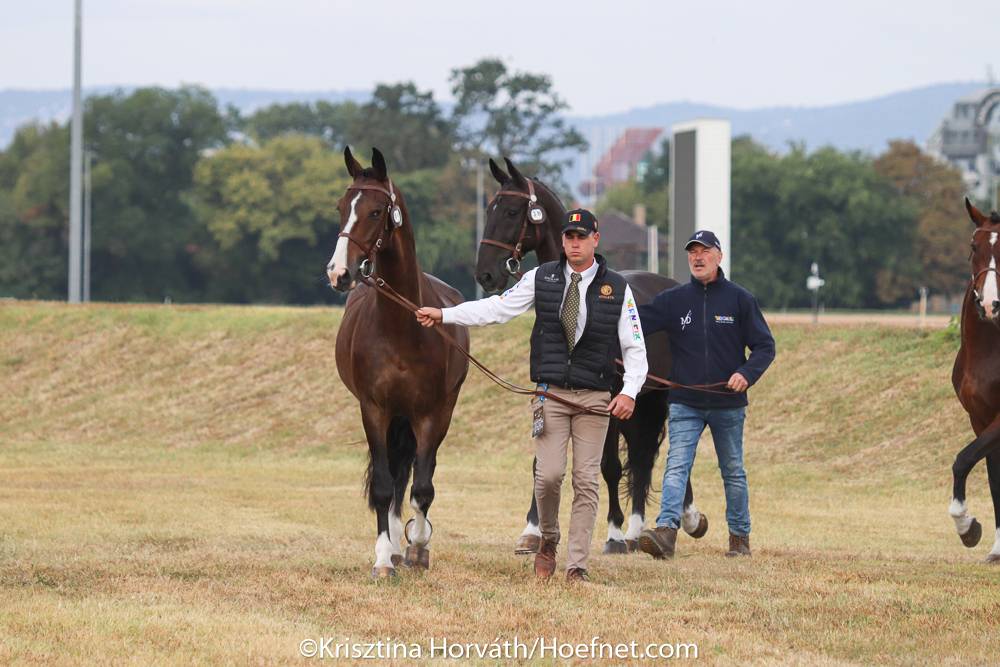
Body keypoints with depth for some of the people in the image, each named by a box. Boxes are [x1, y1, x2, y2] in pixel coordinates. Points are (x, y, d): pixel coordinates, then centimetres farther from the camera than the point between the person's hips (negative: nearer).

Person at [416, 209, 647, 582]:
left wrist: (629, 392, -11)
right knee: (549, 475, -10)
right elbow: (497, 309, 4)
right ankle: (548, 542, 16)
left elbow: (634, 347, 3)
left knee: (586, 482, -1)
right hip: (551, 394, 0)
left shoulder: (617, 288, 3)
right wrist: (443, 315, -5)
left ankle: (577, 567, 3)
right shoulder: (541, 279, 5)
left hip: (595, 397, 0)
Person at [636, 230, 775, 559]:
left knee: (733, 473, 11)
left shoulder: (740, 299, 0)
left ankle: (740, 537, 22)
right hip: (685, 405, 0)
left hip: (729, 405, 0)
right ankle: (666, 533, -27)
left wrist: (747, 373, -17)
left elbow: (765, 346, 1)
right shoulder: (673, 300, 3)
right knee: (676, 468, -14)